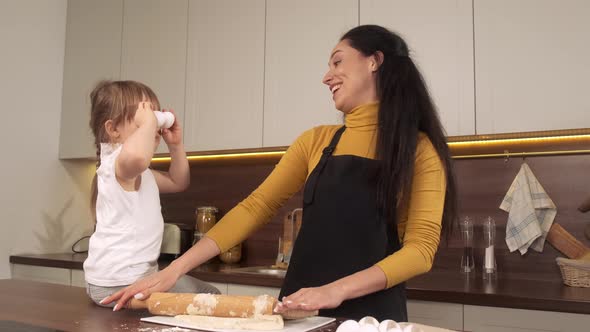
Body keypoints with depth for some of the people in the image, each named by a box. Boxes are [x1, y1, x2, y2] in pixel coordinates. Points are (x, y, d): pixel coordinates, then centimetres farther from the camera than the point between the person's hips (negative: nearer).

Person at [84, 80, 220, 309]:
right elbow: (136, 156, -46)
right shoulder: (116, 162, -19)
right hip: (118, 282, -11)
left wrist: (175, 145, 15)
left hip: (136, 276, 11)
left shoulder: (139, 172, 17)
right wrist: (148, 122, -28)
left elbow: (178, 182, 27)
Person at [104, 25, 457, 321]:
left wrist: (337, 290, -26)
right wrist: (177, 268, -10)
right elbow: (255, 208, 0)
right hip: (302, 311, 4)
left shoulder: (419, 149, -5)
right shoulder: (315, 141, 5)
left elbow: (421, 248, -13)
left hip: (372, 314, -3)